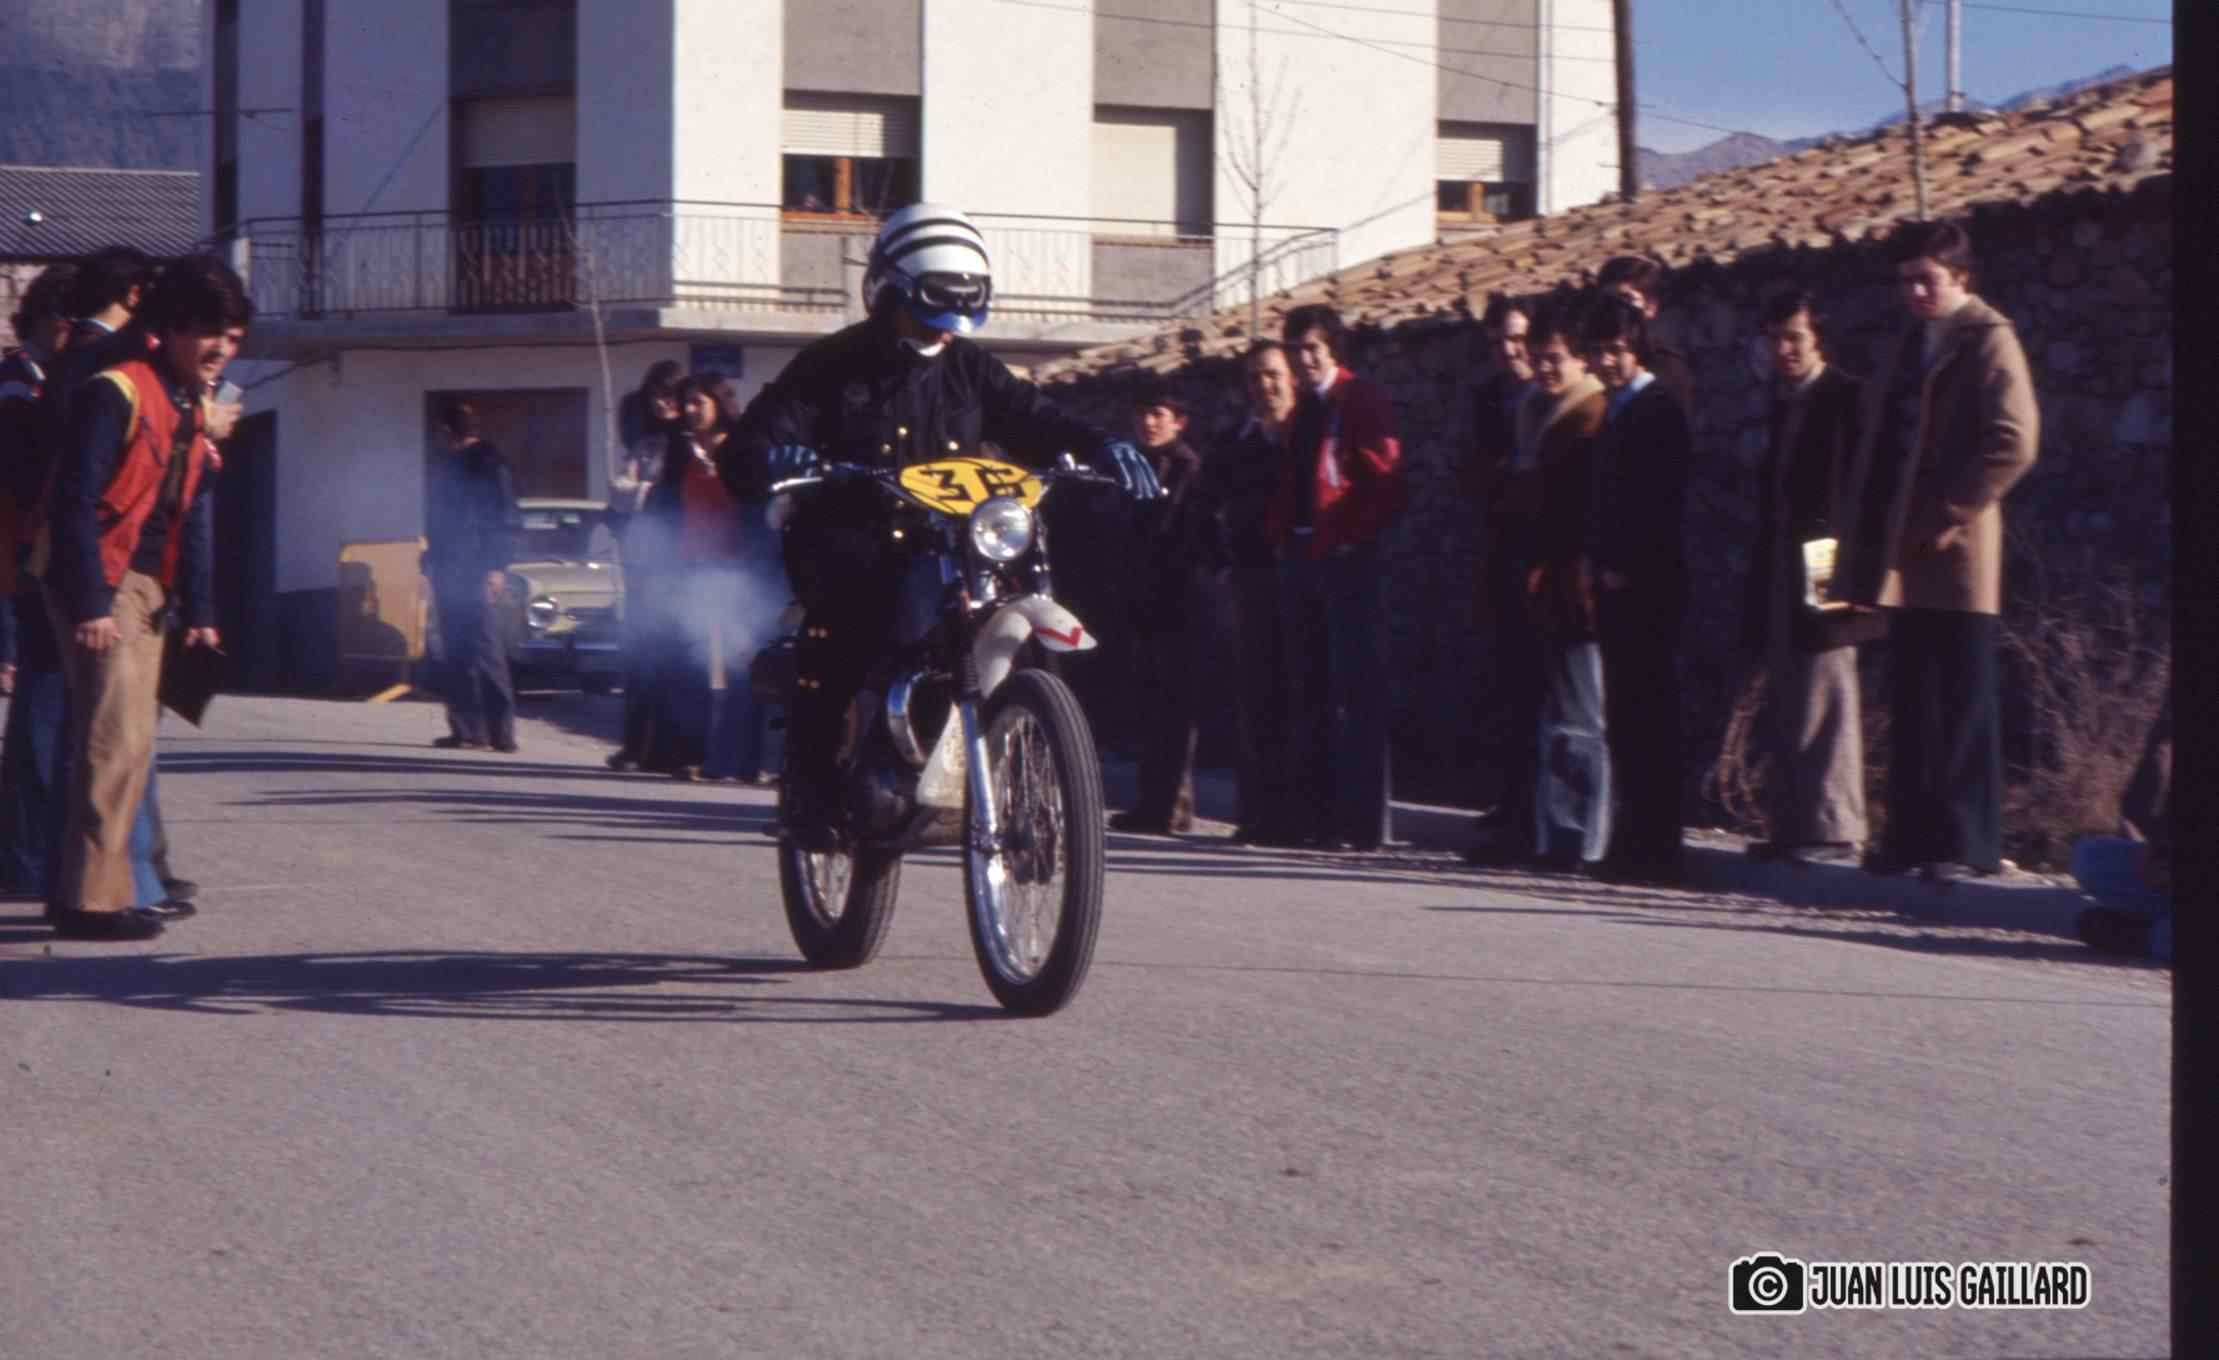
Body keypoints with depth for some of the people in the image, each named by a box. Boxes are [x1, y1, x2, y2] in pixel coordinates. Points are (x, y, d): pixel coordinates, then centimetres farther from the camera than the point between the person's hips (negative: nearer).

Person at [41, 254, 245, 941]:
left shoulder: (194, 408, 13)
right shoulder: (116, 394, -15)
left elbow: (196, 515, 16)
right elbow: (75, 503, -19)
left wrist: (200, 611, 11)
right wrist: (90, 603, -22)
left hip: (147, 587, 9)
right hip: (103, 584, -9)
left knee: (123, 743, 12)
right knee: (120, 741, -12)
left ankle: (81, 887, 19)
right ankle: (95, 898, -8)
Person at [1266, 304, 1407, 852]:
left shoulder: (1363, 401, -5)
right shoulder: (1301, 407, 17)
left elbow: (1390, 483, -12)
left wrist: (1352, 534, -17)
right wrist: (1281, 533, 7)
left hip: (1344, 558, -8)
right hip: (1298, 556, 8)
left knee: (1358, 689, -8)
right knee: (1310, 689, 10)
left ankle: (1363, 819, -9)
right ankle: (1317, 814, 14)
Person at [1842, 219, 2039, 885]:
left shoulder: (1987, 338, -4)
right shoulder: (1910, 346, 20)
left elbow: (2014, 442, -14)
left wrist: (1950, 510, -15)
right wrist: (1876, 527, 12)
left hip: (1957, 552, -8)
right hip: (1905, 555, 8)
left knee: (1963, 703, -5)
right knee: (1912, 701, 10)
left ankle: (1966, 842, -4)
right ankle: (1912, 835, 14)